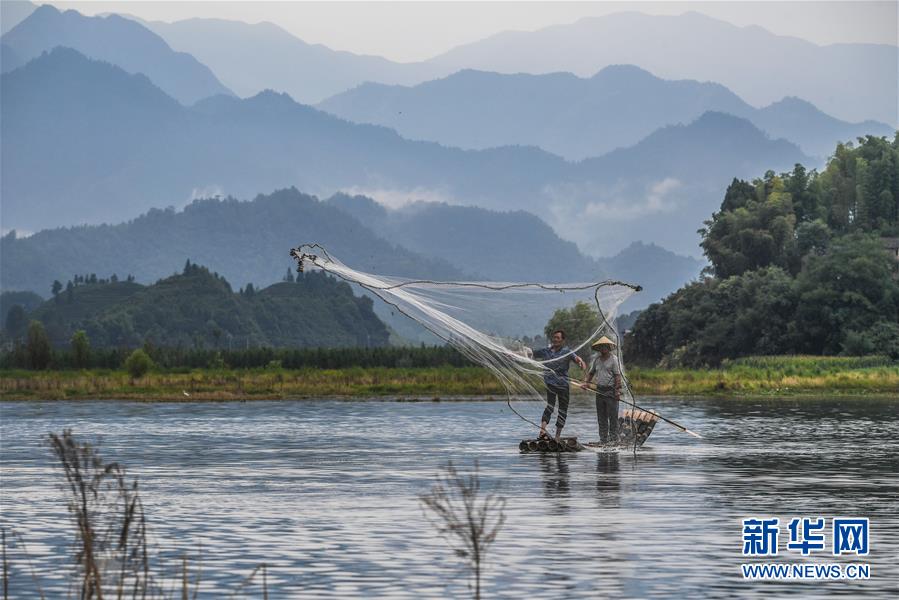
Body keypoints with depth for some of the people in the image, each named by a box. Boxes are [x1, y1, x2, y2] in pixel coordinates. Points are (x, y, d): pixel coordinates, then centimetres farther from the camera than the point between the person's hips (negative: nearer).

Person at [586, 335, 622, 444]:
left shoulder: (613, 359, -4)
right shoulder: (596, 359, 12)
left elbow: (617, 376, -8)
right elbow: (591, 373, 21)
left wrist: (618, 390, -15)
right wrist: (587, 383, 5)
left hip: (611, 391, -6)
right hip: (599, 390, 6)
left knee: (613, 417, -5)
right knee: (601, 417, 8)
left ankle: (614, 438, -2)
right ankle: (603, 439, 13)